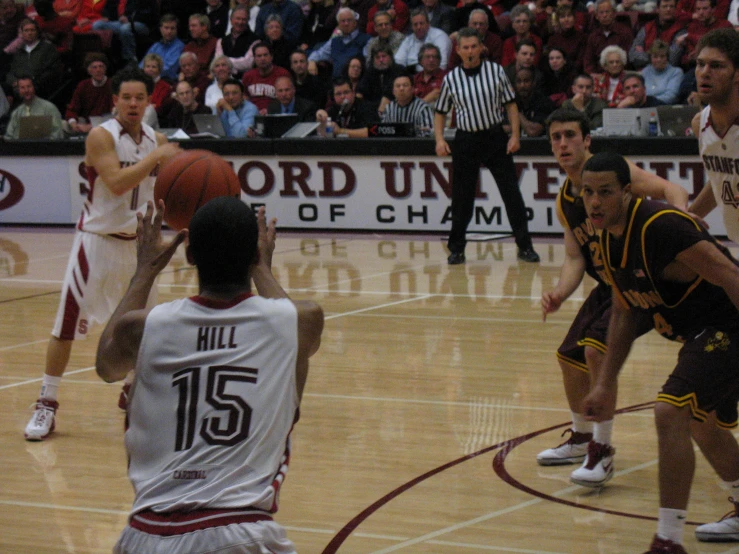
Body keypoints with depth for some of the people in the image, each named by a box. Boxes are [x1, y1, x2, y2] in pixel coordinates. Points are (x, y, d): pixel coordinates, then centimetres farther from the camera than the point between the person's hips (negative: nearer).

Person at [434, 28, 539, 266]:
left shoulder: (495, 71, 0)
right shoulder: (451, 79, 1)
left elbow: (510, 104, 4)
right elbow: (440, 112, 10)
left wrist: (515, 135, -6)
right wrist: (440, 140, -5)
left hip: (495, 137, 0)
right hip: (465, 141, 0)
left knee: (511, 193, -3)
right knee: (461, 198, 3)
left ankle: (524, 246, 4)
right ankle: (456, 248, 14)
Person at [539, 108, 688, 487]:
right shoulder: (565, 202, 7)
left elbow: (673, 192, -23)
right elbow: (575, 258, 8)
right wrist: (560, 293, -12)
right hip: (610, 285, 9)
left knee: (597, 345, -24)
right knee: (569, 356, 15)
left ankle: (602, 452, -13)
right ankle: (581, 439, 41)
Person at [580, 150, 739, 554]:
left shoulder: (661, 228, -26)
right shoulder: (608, 239, 3)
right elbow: (624, 312, 15)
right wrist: (606, 385, 14)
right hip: (701, 334, 10)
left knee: (670, 412, -21)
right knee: (702, 424, 26)